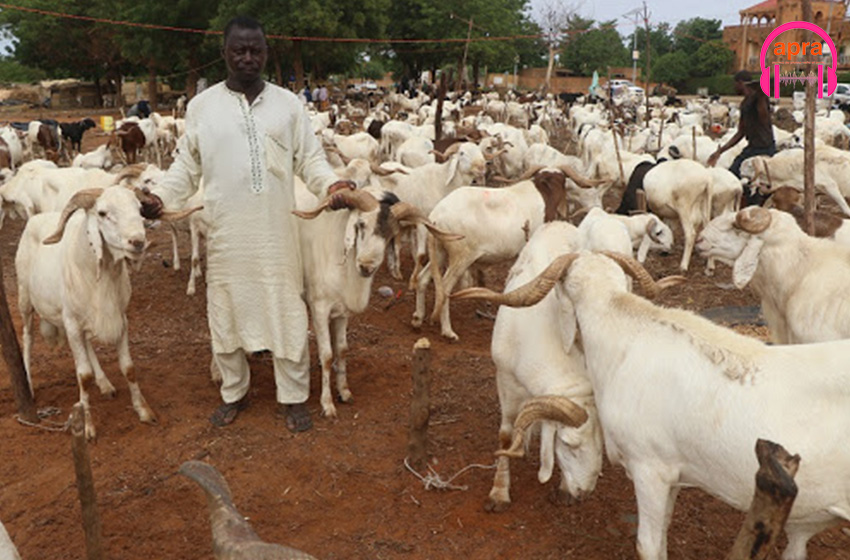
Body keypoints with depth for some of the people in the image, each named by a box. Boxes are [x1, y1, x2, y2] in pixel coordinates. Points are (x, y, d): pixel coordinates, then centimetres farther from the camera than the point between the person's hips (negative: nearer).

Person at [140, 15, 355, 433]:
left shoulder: (287, 104, 4)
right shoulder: (202, 106, 4)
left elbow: (310, 159, 4)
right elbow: (187, 166, 9)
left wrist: (332, 184, -14)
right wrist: (161, 197, -6)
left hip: (276, 232, -1)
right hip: (226, 233, 1)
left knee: (287, 312, 4)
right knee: (226, 311, 11)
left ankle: (293, 397, 19)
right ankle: (233, 392, 30)